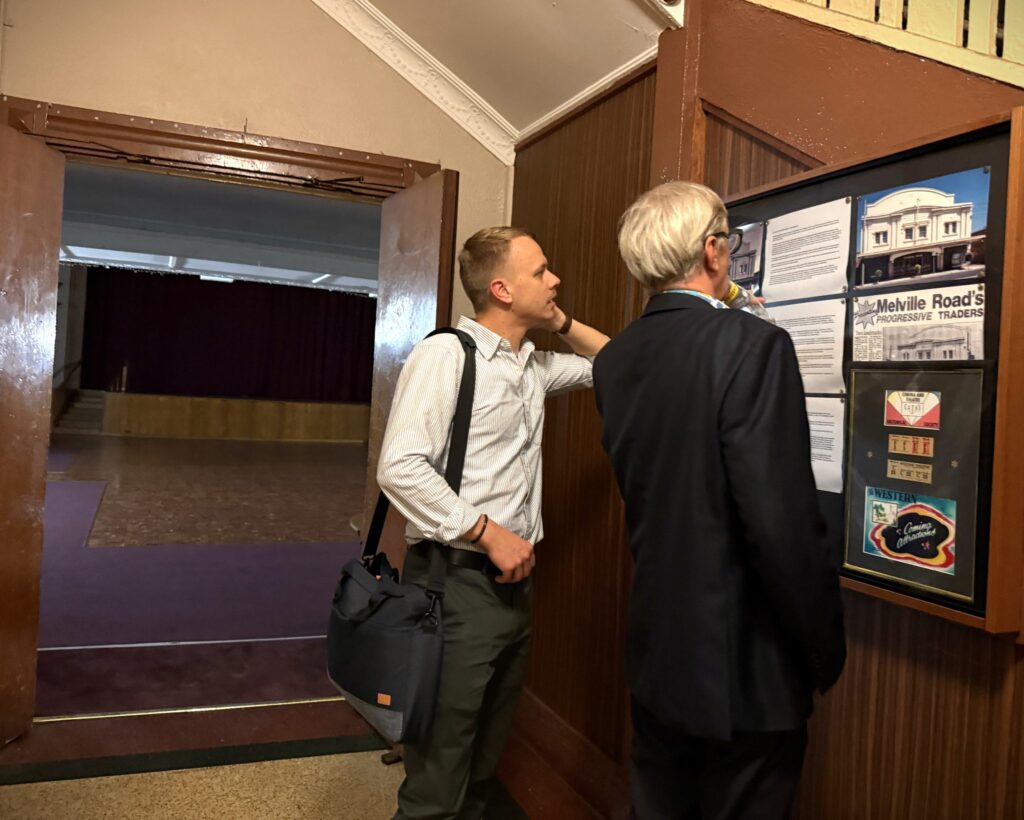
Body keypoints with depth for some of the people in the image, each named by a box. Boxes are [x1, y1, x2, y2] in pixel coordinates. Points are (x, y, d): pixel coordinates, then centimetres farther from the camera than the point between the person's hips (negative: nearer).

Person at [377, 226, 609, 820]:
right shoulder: (447, 353, -13)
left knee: (482, 769, 20)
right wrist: (489, 533, -18)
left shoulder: (534, 364, 10)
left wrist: (562, 323, 9)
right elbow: (400, 468, -21)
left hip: (513, 581, 8)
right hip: (457, 582, -7)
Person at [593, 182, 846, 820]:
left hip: (656, 654, 6)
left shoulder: (615, 359, 0)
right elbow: (784, 523, -24)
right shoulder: (752, 345, -20)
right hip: (743, 668, -6)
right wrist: (826, 650, -7)